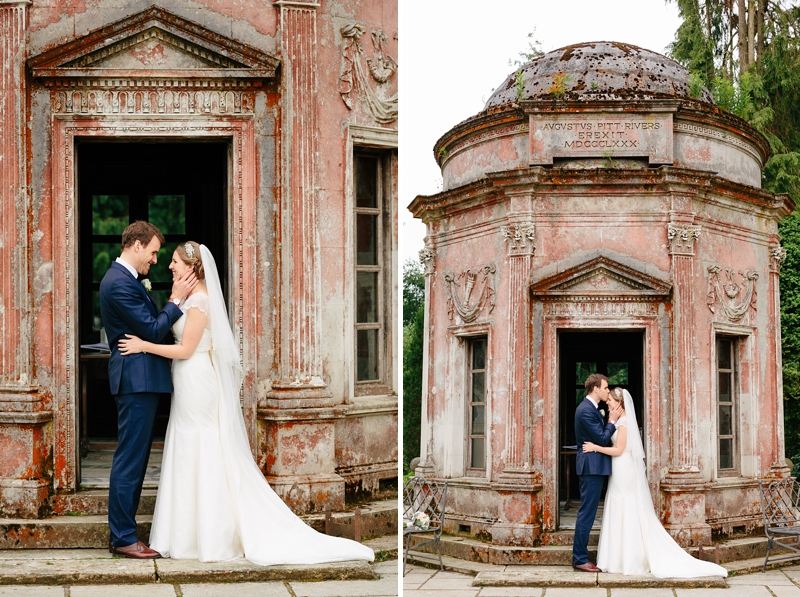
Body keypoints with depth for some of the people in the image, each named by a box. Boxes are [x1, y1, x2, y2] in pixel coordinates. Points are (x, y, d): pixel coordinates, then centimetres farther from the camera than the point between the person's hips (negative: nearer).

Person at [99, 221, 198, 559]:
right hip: (136, 378, -11)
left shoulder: (125, 279, 18)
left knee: (133, 458, 14)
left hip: (140, 379, 11)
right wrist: (177, 299, -10)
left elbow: (150, 325, 17)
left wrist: (173, 300, 7)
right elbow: (153, 331, -18)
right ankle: (124, 538, -1)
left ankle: (121, 533, 19)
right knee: (130, 459, -6)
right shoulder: (119, 283, -16)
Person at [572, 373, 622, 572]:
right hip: (592, 466, -11)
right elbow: (602, 439, -18)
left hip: (593, 467, 11)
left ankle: (579, 556, 17)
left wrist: (610, 419, 6)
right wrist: (612, 421, -7)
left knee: (587, 513, 13)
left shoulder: (590, 408, 16)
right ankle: (580, 559, -3)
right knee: (587, 513, -7)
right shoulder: (586, 410, -17)